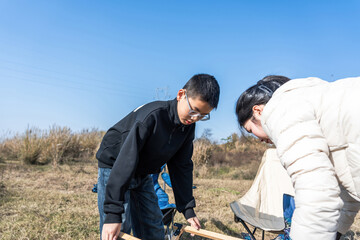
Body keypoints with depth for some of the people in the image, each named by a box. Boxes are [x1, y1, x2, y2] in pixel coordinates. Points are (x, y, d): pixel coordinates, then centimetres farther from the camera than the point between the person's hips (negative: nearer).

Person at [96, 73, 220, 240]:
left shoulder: (188, 127, -9)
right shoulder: (152, 115, -32)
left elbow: (181, 166, -1)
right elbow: (126, 159, -37)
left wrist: (188, 209, -1)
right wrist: (113, 213, -40)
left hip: (143, 175, 7)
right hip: (114, 166, -7)